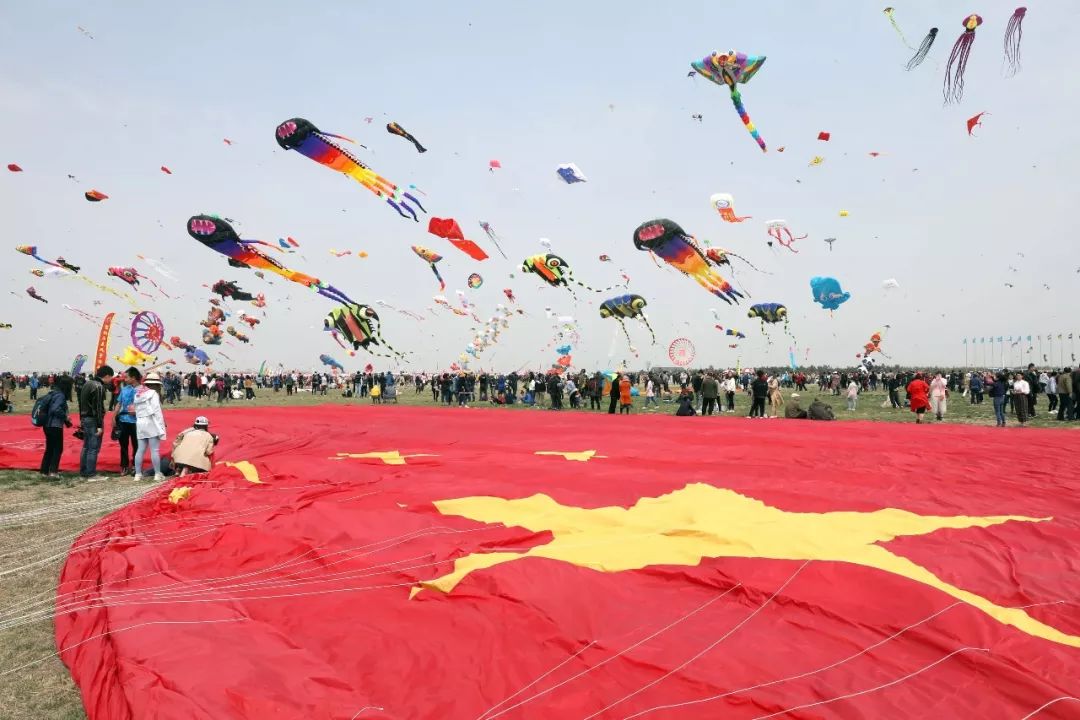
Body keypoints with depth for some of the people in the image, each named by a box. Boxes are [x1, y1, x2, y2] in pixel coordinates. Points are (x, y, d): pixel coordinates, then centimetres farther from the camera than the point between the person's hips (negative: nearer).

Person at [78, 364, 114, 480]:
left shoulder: (87, 383, 13)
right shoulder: (98, 386, -17)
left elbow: (81, 402, 19)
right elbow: (98, 407, -20)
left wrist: (81, 419, 23)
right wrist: (100, 425, -20)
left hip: (85, 419, 10)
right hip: (93, 420, -10)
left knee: (86, 447, 15)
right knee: (93, 448, -5)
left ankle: (83, 472, 20)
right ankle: (91, 474, -2)